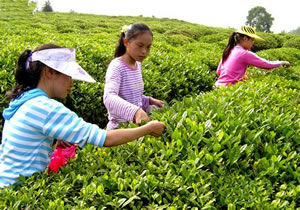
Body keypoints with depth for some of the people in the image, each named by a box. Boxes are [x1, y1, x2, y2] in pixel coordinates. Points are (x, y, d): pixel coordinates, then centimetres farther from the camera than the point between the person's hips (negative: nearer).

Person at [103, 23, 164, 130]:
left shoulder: (138, 65, 6)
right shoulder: (117, 66, -17)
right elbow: (109, 98, -33)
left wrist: (149, 101, 2)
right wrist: (135, 111, -46)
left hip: (136, 125, 7)